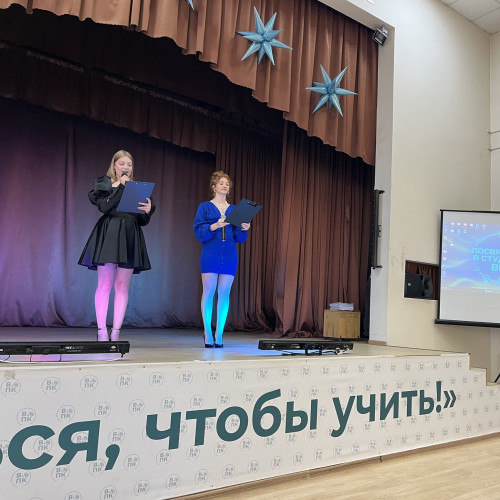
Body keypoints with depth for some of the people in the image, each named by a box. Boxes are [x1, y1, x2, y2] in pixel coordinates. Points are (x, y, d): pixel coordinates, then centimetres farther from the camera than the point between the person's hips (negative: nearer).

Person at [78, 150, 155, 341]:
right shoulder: (104, 183, 9)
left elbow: (142, 221, 13)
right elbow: (104, 206, -11)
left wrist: (148, 210, -7)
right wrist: (120, 186, -9)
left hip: (130, 238, 3)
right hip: (108, 234, -3)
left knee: (122, 286, 0)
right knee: (105, 284, -6)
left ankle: (116, 332, 4)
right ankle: (102, 331, 0)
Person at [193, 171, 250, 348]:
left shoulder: (234, 209, 16)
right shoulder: (205, 207, 8)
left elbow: (239, 237, 13)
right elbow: (198, 231, -3)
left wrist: (244, 229, -8)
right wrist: (215, 226, -18)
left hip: (229, 255, 3)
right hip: (210, 254, -2)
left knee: (224, 293, 0)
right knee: (208, 292, -6)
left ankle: (219, 334, 5)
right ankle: (208, 333, 3)